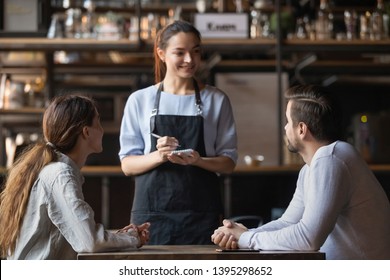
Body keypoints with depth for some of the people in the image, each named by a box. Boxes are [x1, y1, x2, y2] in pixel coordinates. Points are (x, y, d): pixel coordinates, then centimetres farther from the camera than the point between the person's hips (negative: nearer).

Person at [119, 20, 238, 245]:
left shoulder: (217, 100, 7)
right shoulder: (139, 100, 6)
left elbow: (228, 162, 6)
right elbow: (127, 164, 4)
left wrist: (198, 161, -15)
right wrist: (158, 156, -16)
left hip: (202, 214, 1)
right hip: (152, 212, 0)